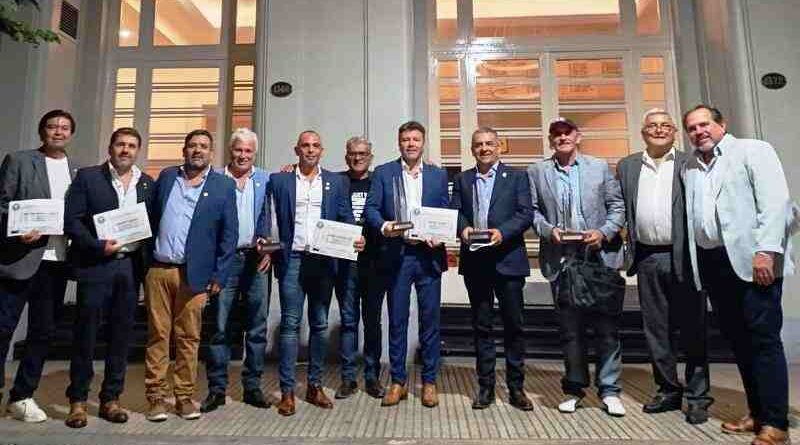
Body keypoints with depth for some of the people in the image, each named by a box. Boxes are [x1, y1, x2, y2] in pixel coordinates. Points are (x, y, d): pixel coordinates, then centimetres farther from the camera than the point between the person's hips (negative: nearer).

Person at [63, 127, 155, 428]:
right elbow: (71, 220, -3)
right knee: (86, 333, 4)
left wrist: (146, 255, -2)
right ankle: (78, 400, 17)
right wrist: (98, 245, -15)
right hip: (95, 265, -3)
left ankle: (111, 399, 20)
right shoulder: (87, 177, 2)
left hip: (130, 266, 3)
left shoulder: (147, 184, 10)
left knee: (122, 334, 8)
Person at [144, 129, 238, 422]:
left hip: (194, 274, -2)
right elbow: (151, 218, 12)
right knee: (158, 335, 7)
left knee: (188, 338, 5)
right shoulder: (166, 177, 11)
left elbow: (229, 235, -1)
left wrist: (219, 275, -5)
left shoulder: (224, 186, 1)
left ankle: (184, 396, 18)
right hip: (158, 269, 2)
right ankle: (156, 397, 18)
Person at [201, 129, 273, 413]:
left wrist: (267, 247, -9)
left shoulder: (265, 179, 9)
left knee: (257, 326, 6)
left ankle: (252, 387, 19)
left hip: (256, 260, 2)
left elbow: (269, 217, 5)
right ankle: (217, 389, 16)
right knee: (219, 327, 3)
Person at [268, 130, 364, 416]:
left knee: (320, 325, 9)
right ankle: (287, 391, 9)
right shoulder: (279, 180, 8)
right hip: (292, 260, -1)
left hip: (324, 260, 2)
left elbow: (346, 217, 6)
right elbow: (270, 219, 7)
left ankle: (315, 386, 21)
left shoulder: (336, 182, 10)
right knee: (290, 325, 0)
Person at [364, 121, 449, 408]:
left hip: (428, 254, 1)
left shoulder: (439, 175, 11)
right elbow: (371, 208, 0)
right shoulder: (383, 173, 7)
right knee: (397, 320, 7)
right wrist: (384, 226, -20)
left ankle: (429, 382, 21)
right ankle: (398, 382, 21)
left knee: (430, 320, 6)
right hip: (396, 254, -1)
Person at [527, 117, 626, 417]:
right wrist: (548, 230, -11)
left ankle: (609, 390, 18)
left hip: (599, 256, 0)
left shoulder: (599, 167, 9)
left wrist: (604, 233, -9)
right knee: (569, 328, 8)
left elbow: (617, 206, 7)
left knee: (607, 326, 3)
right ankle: (574, 388, 22)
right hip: (561, 260, 0)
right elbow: (531, 210, 6)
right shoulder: (536, 172, 9)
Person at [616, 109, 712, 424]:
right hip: (647, 259, 3)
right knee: (656, 330, 11)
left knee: (692, 330, 5)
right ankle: (668, 391, 25)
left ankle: (697, 397, 18)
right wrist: (629, 250, 3)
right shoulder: (626, 167, 11)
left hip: (683, 257, -3)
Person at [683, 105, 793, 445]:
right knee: (737, 340, 10)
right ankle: (757, 413, 22)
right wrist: (696, 263, 2)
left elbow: (775, 201, -9)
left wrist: (766, 251, -18)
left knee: (764, 339, -3)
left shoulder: (753, 151, 3)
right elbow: (690, 215, 11)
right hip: (712, 263, 5)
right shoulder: (689, 168, 16)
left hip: (752, 259, -5)